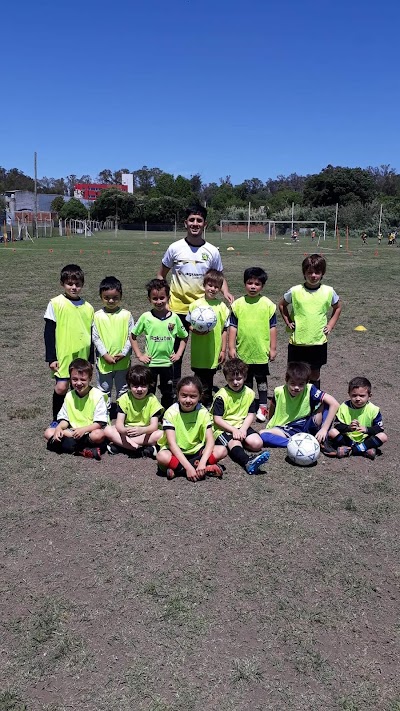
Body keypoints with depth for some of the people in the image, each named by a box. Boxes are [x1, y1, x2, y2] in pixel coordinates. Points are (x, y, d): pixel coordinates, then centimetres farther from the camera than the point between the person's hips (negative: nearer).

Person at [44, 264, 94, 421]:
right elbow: (49, 332, -2)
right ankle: (57, 420, 13)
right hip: (64, 355, -3)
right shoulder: (56, 303, -2)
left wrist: (91, 359, 14)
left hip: (83, 355, 3)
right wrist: (51, 358, -6)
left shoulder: (88, 307, 8)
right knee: (61, 387, -7)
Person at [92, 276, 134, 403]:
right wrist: (105, 355, -13)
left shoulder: (126, 315, -4)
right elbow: (95, 338, -5)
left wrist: (124, 353, -13)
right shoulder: (97, 316, -4)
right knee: (104, 390, 13)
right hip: (104, 361, 0)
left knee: (122, 390, 15)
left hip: (123, 361, 0)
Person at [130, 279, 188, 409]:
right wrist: (139, 355, -4)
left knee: (168, 393, 14)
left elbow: (184, 337, 9)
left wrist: (178, 354, 0)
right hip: (150, 363, -1)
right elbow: (133, 336, 2)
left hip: (168, 362, 1)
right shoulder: (146, 317, -6)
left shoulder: (174, 318, -3)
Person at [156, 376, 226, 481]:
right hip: (176, 452, -3)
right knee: (161, 456, -35)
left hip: (196, 450, 3)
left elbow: (210, 440, -15)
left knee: (222, 451, -20)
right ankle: (206, 469, -25)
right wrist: (188, 467, -34)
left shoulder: (203, 412, -8)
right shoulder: (171, 413, -16)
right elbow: (172, 443, -23)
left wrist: (202, 462, -33)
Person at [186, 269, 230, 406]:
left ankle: (207, 406, 28)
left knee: (208, 381, 14)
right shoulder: (196, 304, -3)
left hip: (214, 352, 1)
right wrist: (195, 330, -18)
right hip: (199, 352, -1)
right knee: (202, 383, 2)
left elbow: (224, 330, 4)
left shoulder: (222, 307, 0)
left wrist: (223, 350, 3)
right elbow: (188, 324, 3)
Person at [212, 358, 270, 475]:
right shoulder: (222, 395, -11)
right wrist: (234, 430, -22)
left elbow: (250, 415, 4)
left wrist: (243, 429, -14)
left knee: (257, 443, -19)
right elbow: (217, 419, -13)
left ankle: (240, 440, 6)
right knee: (234, 443, -36)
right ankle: (248, 462, -62)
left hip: (241, 426, 5)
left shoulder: (249, 393, 3)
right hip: (223, 428, -5)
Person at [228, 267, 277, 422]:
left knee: (261, 379, 10)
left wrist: (272, 348, -1)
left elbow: (272, 327, 0)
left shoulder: (268, 304, -3)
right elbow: (233, 327, 0)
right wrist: (231, 347, -3)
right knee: (245, 380, 15)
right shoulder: (238, 304, -2)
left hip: (261, 351, -1)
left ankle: (263, 406, 23)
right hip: (243, 351, 1)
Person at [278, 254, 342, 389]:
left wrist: (330, 325, 4)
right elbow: (281, 305, 10)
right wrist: (288, 323, 3)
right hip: (297, 341, -1)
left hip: (318, 341, 1)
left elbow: (337, 307, 14)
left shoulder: (329, 291, -5)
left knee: (315, 373, 13)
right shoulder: (295, 291, -8)